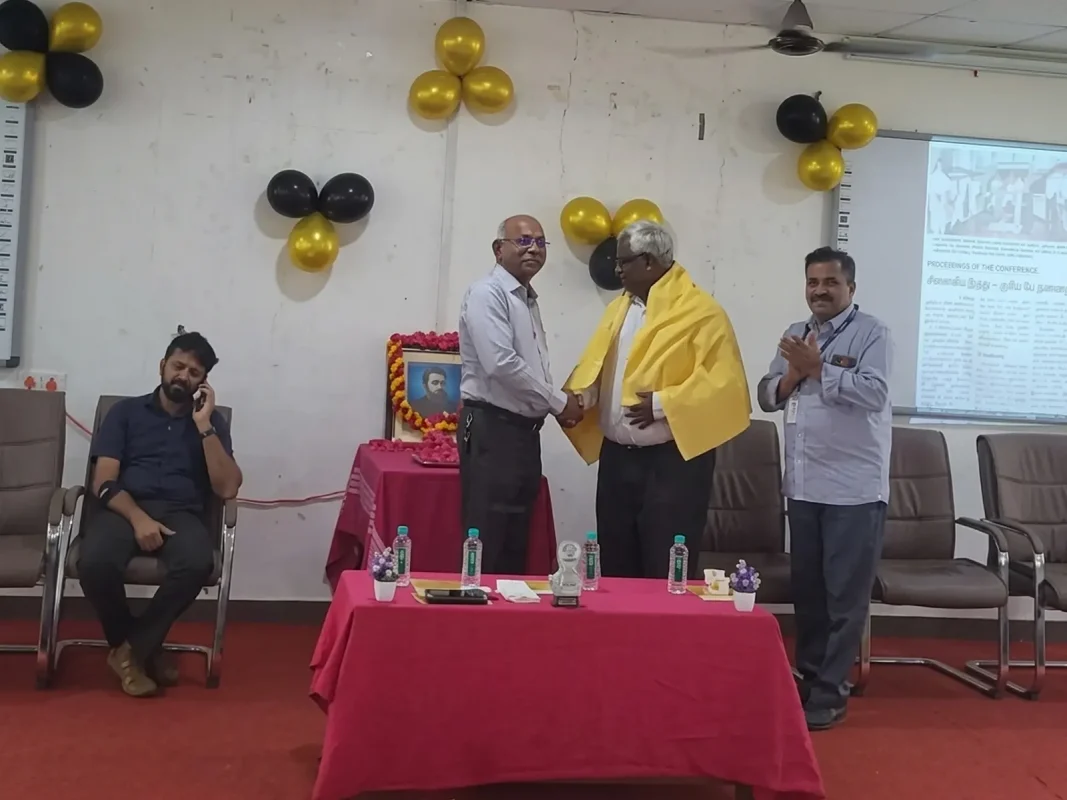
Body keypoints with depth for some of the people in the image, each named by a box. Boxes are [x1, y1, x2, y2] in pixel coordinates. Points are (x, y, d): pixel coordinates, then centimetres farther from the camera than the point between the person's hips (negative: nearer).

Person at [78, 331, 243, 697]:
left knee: (198, 563, -35)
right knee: (94, 561, -34)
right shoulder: (125, 411, 13)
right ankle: (143, 648, -7)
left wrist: (204, 425, -4)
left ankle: (131, 648, -14)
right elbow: (104, 482, 1)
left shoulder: (212, 421, 14)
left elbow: (227, 488, 0)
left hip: (181, 514, 0)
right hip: (124, 509, 0)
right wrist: (138, 517, -18)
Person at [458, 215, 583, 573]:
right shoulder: (487, 293, -10)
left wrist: (559, 403, 5)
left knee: (516, 544, 13)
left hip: (525, 430, 9)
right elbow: (501, 364, -22)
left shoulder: (528, 299, 17)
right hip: (492, 430, -9)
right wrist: (559, 401, -12)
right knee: (488, 545, -6)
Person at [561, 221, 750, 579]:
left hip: (672, 461, -7)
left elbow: (724, 385, -17)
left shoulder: (701, 312, -9)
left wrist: (662, 404, -23)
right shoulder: (619, 308, 14)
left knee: (666, 576, -1)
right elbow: (594, 367, 17)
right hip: (617, 457, 7)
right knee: (618, 571, 14)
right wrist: (578, 398, -3)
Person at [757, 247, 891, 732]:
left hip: (854, 488, -6)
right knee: (807, 589, 13)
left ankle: (829, 692, 6)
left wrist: (818, 367, -17)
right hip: (803, 484, 6)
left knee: (844, 595, 0)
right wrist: (793, 373, -8)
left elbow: (874, 393, -17)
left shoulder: (870, 332, -4)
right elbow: (767, 397, 11)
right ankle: (808, 676, 25)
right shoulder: (795, 334, 14)